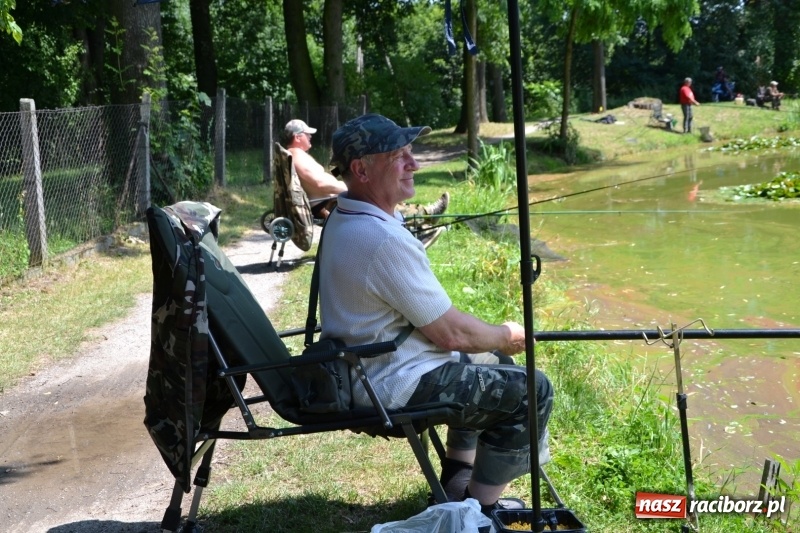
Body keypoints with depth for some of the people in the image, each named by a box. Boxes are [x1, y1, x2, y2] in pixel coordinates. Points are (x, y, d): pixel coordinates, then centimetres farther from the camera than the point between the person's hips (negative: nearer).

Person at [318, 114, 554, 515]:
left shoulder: (343, 219, 5)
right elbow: (451, 334, -21)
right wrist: (507, 335, -4)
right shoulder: (384, 239, -28)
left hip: (366, 370, 11)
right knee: (532, 390, -5)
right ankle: (480, 509, 9)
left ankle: (457, 483, 30)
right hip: (397, 386, -11)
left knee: (489, 359, 27)